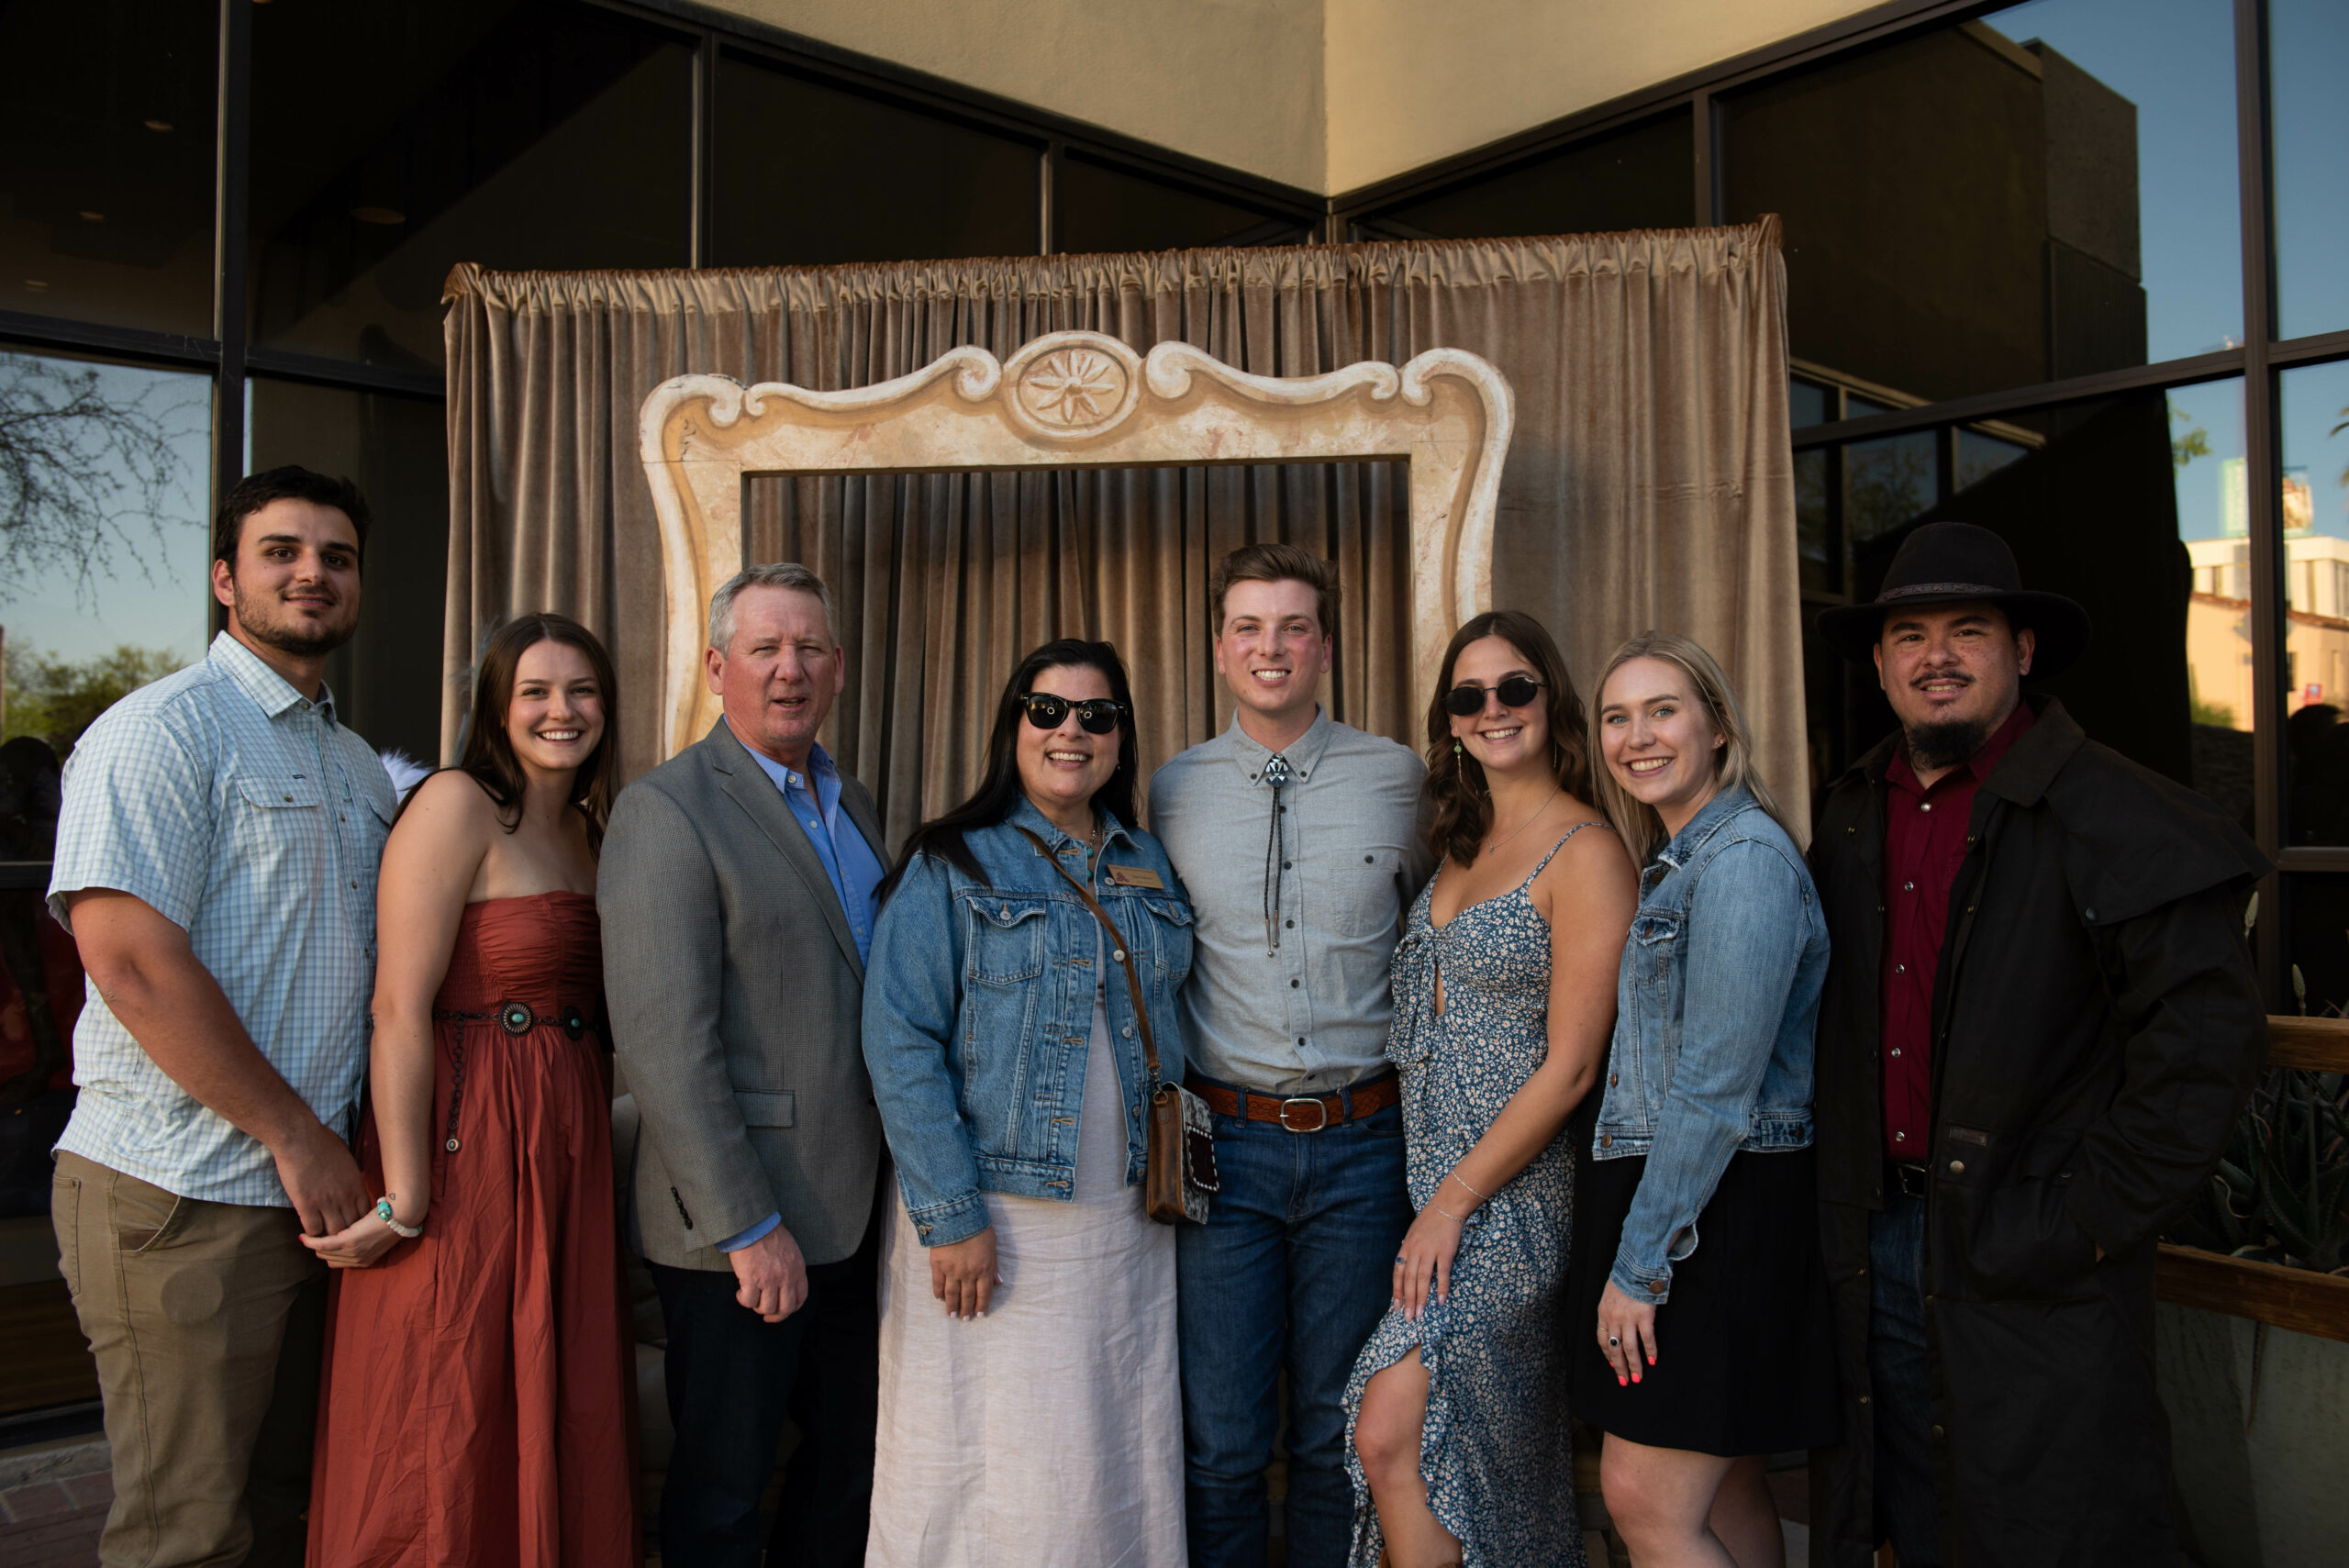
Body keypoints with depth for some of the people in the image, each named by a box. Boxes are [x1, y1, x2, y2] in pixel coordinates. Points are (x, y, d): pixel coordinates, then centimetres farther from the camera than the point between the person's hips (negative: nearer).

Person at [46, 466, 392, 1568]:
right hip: (182, 1198, -7)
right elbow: (132, 963, -18)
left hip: (314, 1189, 8)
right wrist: (296, 1135, -15)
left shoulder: (358, 767, 17)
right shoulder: (162, 730, -9)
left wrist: (326, 1148, 8)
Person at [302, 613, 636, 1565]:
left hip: (567, 1157, 7)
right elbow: (401, 1008, -16)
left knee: (559, 1431, 15)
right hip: (465, 1144, -7)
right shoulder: (457, 803, -11)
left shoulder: (587, 830, 12)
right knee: (446, 1438, 5)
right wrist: (403, 1199, -19)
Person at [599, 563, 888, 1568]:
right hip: (737, 1228, -7)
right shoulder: (665, 811, -13)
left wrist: (903, 1175, 9)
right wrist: (748, 1228, -20)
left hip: (854, 1211, 7)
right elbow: (664, 1042, -19)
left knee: (854, 1456, 19)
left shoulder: (854, 805, 12)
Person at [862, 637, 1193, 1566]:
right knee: (990, 1466, 5)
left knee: (1118, 1461, 13)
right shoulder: (952, 864, -6)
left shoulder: (1151, 869, 10)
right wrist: (951, 1213, -16)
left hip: (1128, 1227, 5)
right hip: (994, 1218, -4)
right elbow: (900, 1045, -11)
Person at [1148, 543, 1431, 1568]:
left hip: (1362, 1144, 0)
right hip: (1221, 1143, 0)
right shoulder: (1172, 790, 4)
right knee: (1220, 1439, 6)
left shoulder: (1398, 778, 2)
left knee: (1338, 1433, 12)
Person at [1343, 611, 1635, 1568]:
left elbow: (1570, 1067, -16)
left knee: (1389, 1429, -12)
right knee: (1466, 1448, 13)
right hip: (1432, 1176, 7)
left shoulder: (1585, 853, -13)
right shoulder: (1462, 843, 12)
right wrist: (1430, 1192, 10)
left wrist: (1454, 1200, -15)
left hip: (1514, 1188, -7)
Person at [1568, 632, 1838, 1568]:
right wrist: (1628, 1245, 12)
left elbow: (1717, 1088, -21)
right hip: (1656, 1194, 9)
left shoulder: (1743, 860, -16)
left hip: (1721, 1212, -9)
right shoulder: (1665, 864, 14)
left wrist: (1640, 1263, -17)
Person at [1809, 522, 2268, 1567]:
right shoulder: (1850, 819, 8)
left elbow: (2207, 1035, -17)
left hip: (2034, 1275, -5)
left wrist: (2093, 1219, -17)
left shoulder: (2111, 817, -11)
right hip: (1878, 1244, 6)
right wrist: (1840, 1198, 11)